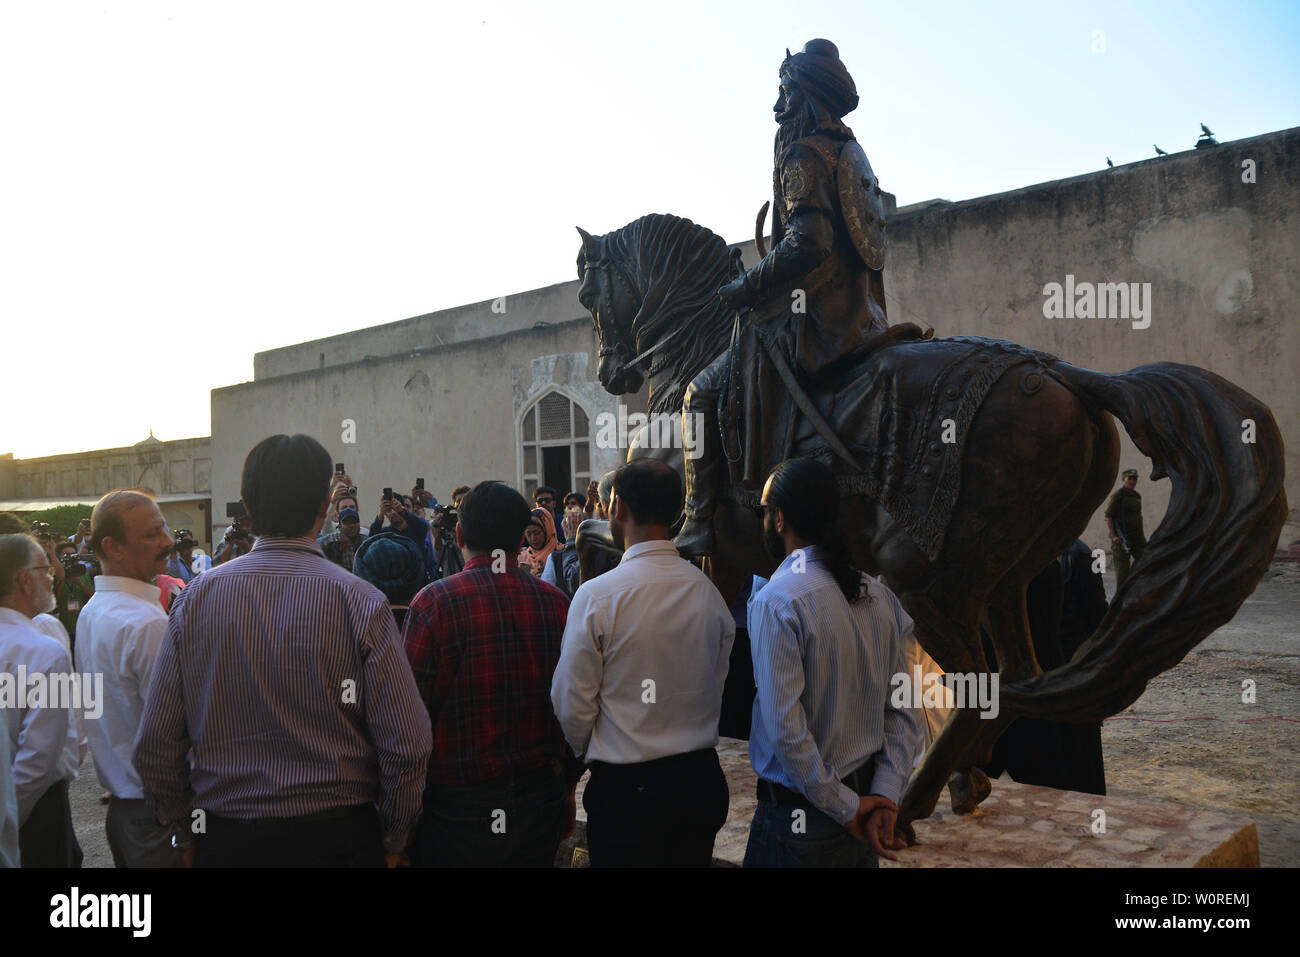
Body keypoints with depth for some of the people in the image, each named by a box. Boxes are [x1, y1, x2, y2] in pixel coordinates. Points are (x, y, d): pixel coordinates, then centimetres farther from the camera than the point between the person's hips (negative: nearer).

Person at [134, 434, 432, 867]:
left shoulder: (195, 597, -6)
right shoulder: (358, 601, -14)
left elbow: (154, 746, -3)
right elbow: (408, 746, -17)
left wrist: (185, 831, 13)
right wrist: (392, 841, 0)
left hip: (225, 842, 2)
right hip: (338, 836, -2)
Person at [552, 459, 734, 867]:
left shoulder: (596, 596, -17)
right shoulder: (709, 592, -3)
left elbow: (572, 705, -10)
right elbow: (716, 691, 6)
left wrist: (592, 754, 10)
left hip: (625, 787, -4)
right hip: (701, 777, 5)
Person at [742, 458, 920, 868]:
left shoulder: (777, 600, -19)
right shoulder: (879, 595, 2)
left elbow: (784, 726, -22)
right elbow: (903, 711, 1)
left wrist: (846, 807, -14)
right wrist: (884, 796, -3)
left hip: (799, 817, -6)